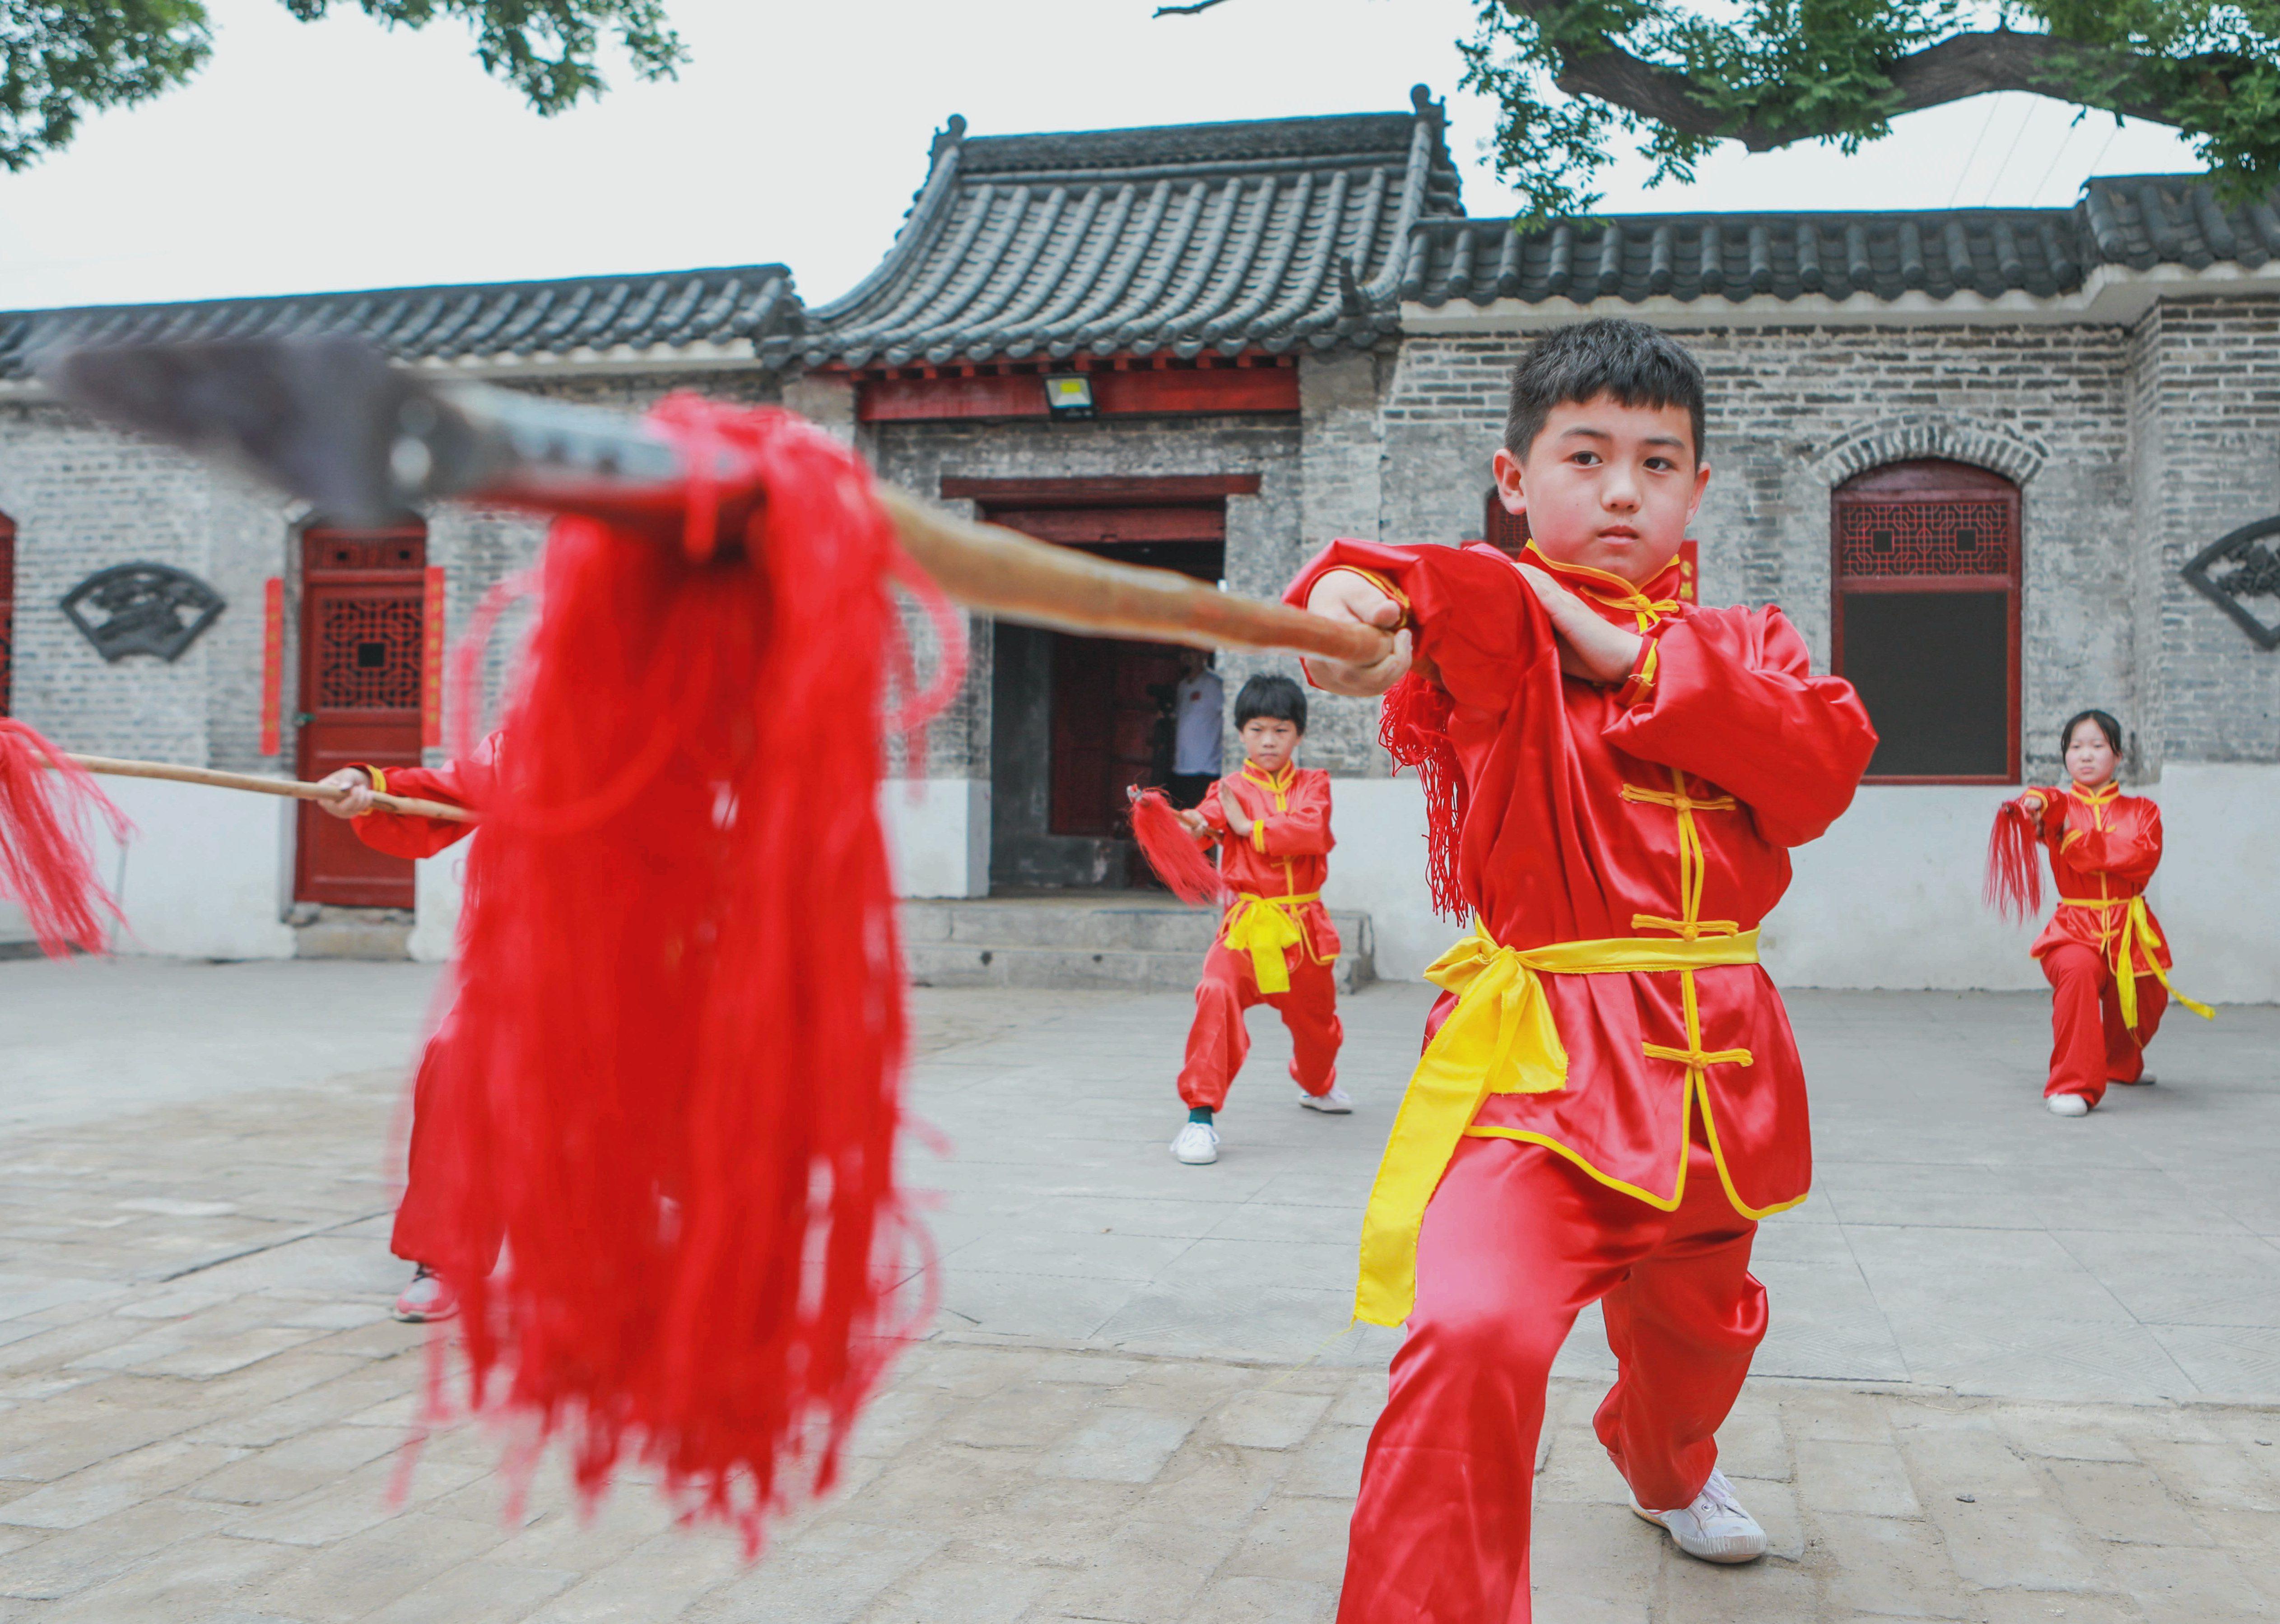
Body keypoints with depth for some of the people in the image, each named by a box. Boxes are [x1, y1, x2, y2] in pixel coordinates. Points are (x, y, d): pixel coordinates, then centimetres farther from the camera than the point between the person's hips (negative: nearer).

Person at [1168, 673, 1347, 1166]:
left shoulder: (1313, 786, 6)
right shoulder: (1231, 789, 1)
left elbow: (1312, 831, -14)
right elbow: (1204, 822, -19)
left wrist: (1250, 826, -19)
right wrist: (1190, 826, -43)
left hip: (1304, 925, 3)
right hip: (1247, 924, -3)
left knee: (1316, 1018, 21)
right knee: (1217, 993, -30)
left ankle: (1317, 1085, 57)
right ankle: (1200, 1114, -22)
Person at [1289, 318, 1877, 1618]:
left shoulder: (1741, 643, 11)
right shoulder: (1504, 619, -3)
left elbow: (1828, 766, -9)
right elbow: (1448, 597, -29)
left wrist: (1639, 662, -15)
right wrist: (1364, 591, -53)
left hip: (1711, 1054, 5)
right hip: (1537, 1049, -5)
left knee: (1695, 1317, 27)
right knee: (1476, 1331, -29)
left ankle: (1670, 1469, 62)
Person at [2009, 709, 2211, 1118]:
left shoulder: (2141, 811, 9)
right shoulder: (2063, 806, 4)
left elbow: (2145, 858, -12)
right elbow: (2047, 806, -24)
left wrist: (2083, 844, -17)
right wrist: (2037, 804, -48)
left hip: (2130, 930, 3)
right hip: (2076, 927, -3)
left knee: (2144, 1005, 13)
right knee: (2077, 971, -35)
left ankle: (2121, 1065, 52)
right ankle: (2074, 1085, -31)